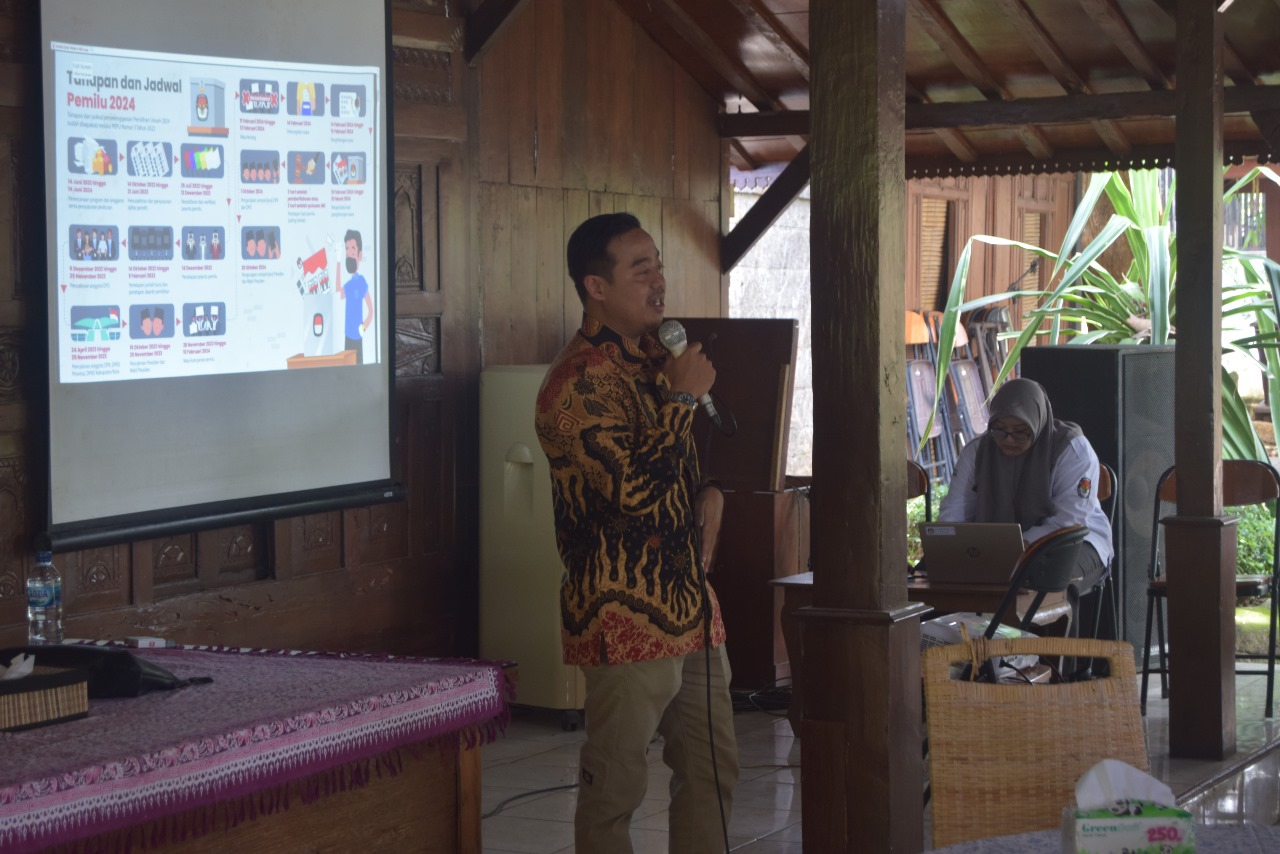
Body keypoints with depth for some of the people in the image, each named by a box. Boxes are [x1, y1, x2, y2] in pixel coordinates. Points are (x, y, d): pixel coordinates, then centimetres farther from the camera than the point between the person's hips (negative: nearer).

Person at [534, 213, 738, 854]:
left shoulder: (657, 356, 13)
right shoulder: (580, 381, -16)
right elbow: (634, 487, -26)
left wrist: (711, 491, 11)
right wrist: (683, 397, -18)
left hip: (689, 602, 9)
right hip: (627, 616, -9)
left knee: (712, 771, 15)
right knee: (615, 784, -1)